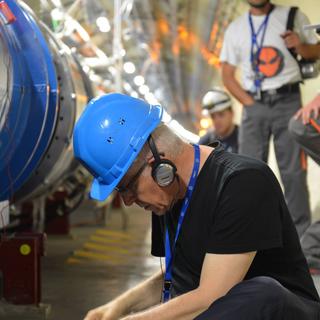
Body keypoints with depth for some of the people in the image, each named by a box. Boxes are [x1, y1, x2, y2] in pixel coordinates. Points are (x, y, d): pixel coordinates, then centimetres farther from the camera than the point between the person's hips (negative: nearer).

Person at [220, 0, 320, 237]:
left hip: (287, 102, -2)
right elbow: (228, 75, 9)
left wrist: (300, 45, -14)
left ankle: (301, 233, 2)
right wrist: (250, 103, -3)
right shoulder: (236, 28, 10)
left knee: (293, 171, -3)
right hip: (254, 105, 2)